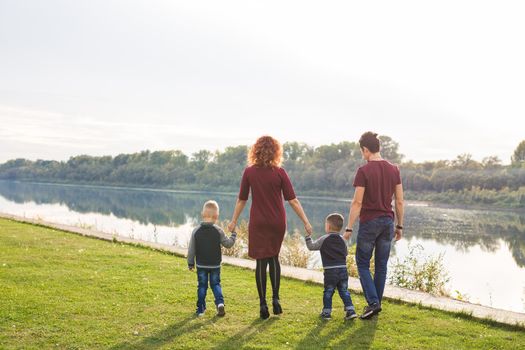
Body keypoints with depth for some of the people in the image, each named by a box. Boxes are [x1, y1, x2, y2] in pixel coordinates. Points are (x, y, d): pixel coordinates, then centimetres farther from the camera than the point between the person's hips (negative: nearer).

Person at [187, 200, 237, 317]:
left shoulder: (196, 231, -6)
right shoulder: (218, 231, -10)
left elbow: (191, 249, -3)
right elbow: (228, 244, -3)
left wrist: (190, 262, 7)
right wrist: (233, 235, 15)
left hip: (201, 265, 1)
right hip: (215, 265, 0)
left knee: (202, 286, 11)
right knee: (215, 284, 12)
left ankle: (200, 308, 13)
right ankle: (220, 302, -10)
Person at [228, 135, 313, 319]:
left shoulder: (249, 172, -6)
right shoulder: (279, 172, -8)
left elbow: (241, 200, 1)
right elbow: (292, 200, -8)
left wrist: (234, 221, 14)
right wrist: (306, 222, -2)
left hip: (258, 223, 0)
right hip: (277, 222, 1)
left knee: (261, 262, 5)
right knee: (273, 257, 20)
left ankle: (263, 304, 4)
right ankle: (275, 298, 13)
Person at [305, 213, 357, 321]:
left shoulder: (324, 239, -6)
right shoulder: (342, 240, 9)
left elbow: (311, 246, -2)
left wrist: (308, 236, 9)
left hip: (330, 271, -4)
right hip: (343, 269, 4)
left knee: (328, 292, 7)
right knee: (344, 291, 10)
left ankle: (326, 312, 11)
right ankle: (350, 310, 3)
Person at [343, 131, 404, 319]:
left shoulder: (364, 171, -12)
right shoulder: (394, 170, 4)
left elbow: (357, 202, -13)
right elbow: (399, 201, 5)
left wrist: (349, 228, -8)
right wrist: (399, 226, 14)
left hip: (369, 222, -5)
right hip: (387, 221, 5)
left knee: (363, 263, 7)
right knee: (382, 265, 12)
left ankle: (373, 302, -5)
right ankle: (377, 303, 18)